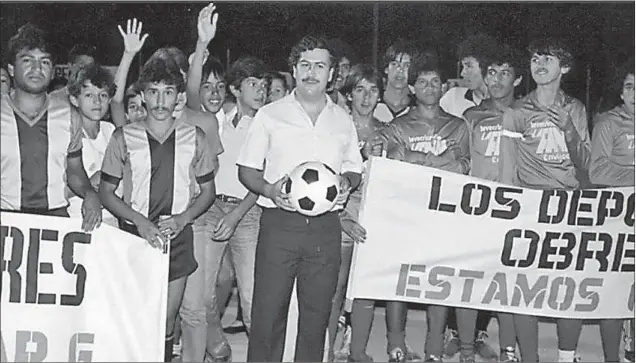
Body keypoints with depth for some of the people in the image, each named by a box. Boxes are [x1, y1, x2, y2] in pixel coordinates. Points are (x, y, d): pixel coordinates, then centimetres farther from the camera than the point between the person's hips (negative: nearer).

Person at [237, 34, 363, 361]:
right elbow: (246, 170, 6)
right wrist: (268, 190, -14)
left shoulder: (343, 120, 12)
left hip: (325, 227, 3)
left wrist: (347, 182, -2)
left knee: (317, 315, 7)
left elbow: (354, 169, 21)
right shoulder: (269, 115, 4)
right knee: (267, 313, -3)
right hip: (279, 224, -2)